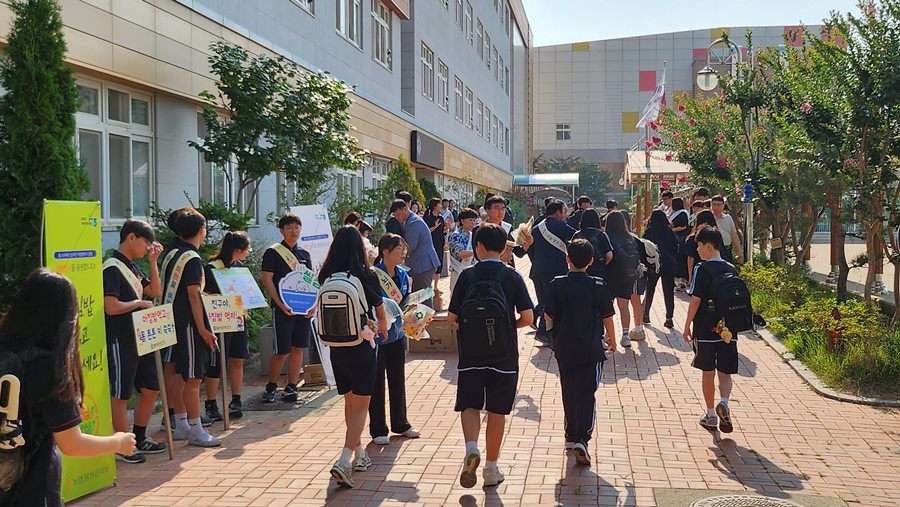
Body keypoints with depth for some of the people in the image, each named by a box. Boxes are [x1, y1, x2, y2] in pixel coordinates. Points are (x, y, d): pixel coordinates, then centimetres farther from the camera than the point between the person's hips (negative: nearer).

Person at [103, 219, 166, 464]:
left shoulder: (132, 267, 13)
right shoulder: (112, 268, -15)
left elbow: (156, 292, 14)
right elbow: (111, 307, -23)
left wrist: (153, 262, 8)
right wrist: (139, 303, -10)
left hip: (141, 338, 9)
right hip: (120, 341, -9)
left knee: (151, 389, 14)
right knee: (120, 394, 1)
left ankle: (139, 438, 28)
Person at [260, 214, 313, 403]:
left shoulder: (304, 254, 15)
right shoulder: (273, 252, -1)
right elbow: (267, 280, -7)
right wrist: (280, 304, -15)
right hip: (283, 308, -5)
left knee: (298, 348, 5)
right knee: (281, 351, -4)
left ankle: (291, 388, 12)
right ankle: (271, 387, 13)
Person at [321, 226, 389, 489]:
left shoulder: (326, 278, -2)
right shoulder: (367, 276, -11)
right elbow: (381, 313, 2)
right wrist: (382, 329, 25)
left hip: (336, 347, 4)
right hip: (362, 348, -4)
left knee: (350, 401, 20)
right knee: (361, 406, 1)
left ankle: (359, 453, 34)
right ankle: (344, 460, -14)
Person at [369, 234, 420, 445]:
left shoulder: (403, 275, 4)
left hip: (397, 334, 7)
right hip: (376, 335, -7)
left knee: (398, 380, 16)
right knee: (377, 383, 4)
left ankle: (400, 424, 31)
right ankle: (378, 430, 16)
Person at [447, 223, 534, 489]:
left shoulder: (467, 276, -4)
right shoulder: (513, 277, -3)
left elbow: (451, 318, -4)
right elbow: (527, 317, -8)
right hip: (504, 355, 1)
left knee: (469, 405, 8)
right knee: (497, 411, 11)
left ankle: (471, 447, -19)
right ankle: (492, 468, 19)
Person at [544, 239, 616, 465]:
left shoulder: (556, 285, -6)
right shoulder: (598, 286, -6)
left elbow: (549, 317, -2)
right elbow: (607, 318, -1)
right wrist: (612, 340, 15)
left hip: (564, 349, 2)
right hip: (591, 350, -1)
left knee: (569, 393, 17)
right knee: (587, 394, 0)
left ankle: (571, 436, 28)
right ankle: (581, 439, -15)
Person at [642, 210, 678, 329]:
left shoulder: (649, 232, -2)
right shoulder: (670, 232, 4)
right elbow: (676, 248, 6)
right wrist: (675, 264, 14)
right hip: (669, 265, 1)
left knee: (650, 290, 17)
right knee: (669, 292, 3)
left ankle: (645, 315, 21)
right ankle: (669, 318, -1)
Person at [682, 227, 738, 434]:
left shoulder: (702, 269, -10)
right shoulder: (731, 270, 5)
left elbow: (695, 300, -13)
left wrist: (687, 325, -4)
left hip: (705, 331, -3)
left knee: (708, 373, 9)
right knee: (725, 373, 8)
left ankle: (711, 414, 17)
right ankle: (723, 402, -18)